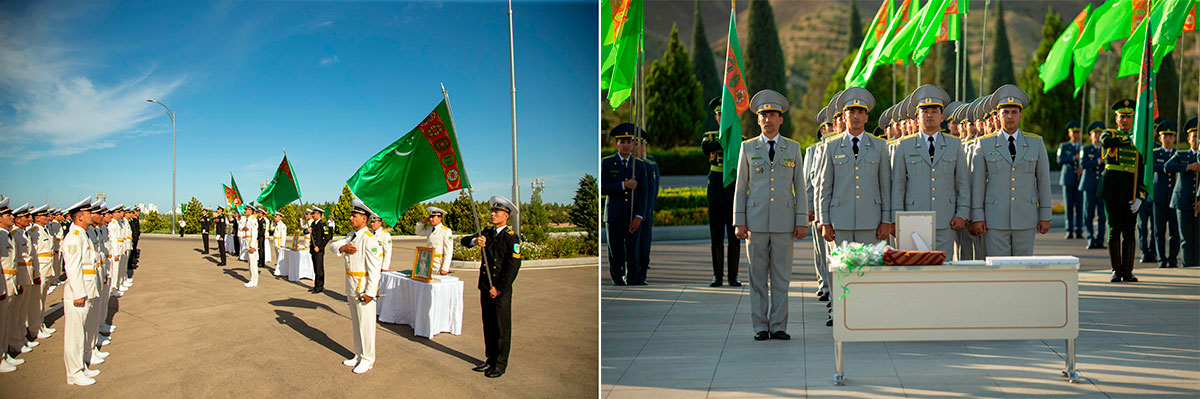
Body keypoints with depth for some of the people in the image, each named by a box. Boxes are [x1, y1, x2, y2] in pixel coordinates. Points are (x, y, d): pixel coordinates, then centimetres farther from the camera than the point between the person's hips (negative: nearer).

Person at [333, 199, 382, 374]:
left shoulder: (369, 239, -18)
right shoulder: (351, 235, 10)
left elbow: (374, 268, -20)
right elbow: (334, 247, 4)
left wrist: (370, 292, -22)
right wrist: (342, 248, -20)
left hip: (364, 288, -9)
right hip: (352, 288, 9)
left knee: (366, 325, 0)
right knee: (356, 324, 18)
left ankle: (367, 360, 10)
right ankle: (359, 355, 30)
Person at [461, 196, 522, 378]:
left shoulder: (511, 237, -10)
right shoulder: (487, 232, 10)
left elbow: (513, 265, -14)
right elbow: (464, 241, 6)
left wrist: (499, 288, -13)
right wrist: (475, 241, -18)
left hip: (501, 290, -6)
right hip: (485, 288, 6)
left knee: (502, 327, 1)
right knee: (488, 325, 14)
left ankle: (501, 364, 10)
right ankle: (491, 359, 25)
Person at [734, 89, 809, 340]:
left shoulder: (793, 148, 10)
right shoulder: (747, 148, 8)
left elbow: (800, 187, 9)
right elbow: (740, 187, 7)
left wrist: (802, 221, 2)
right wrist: (739, 221, 1)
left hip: (784, 222, 0)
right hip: (756, 222, 0)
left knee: (782, 277, 3)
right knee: (758, 277, 3)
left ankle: (778, 326, 11)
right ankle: (760, 326, 10)